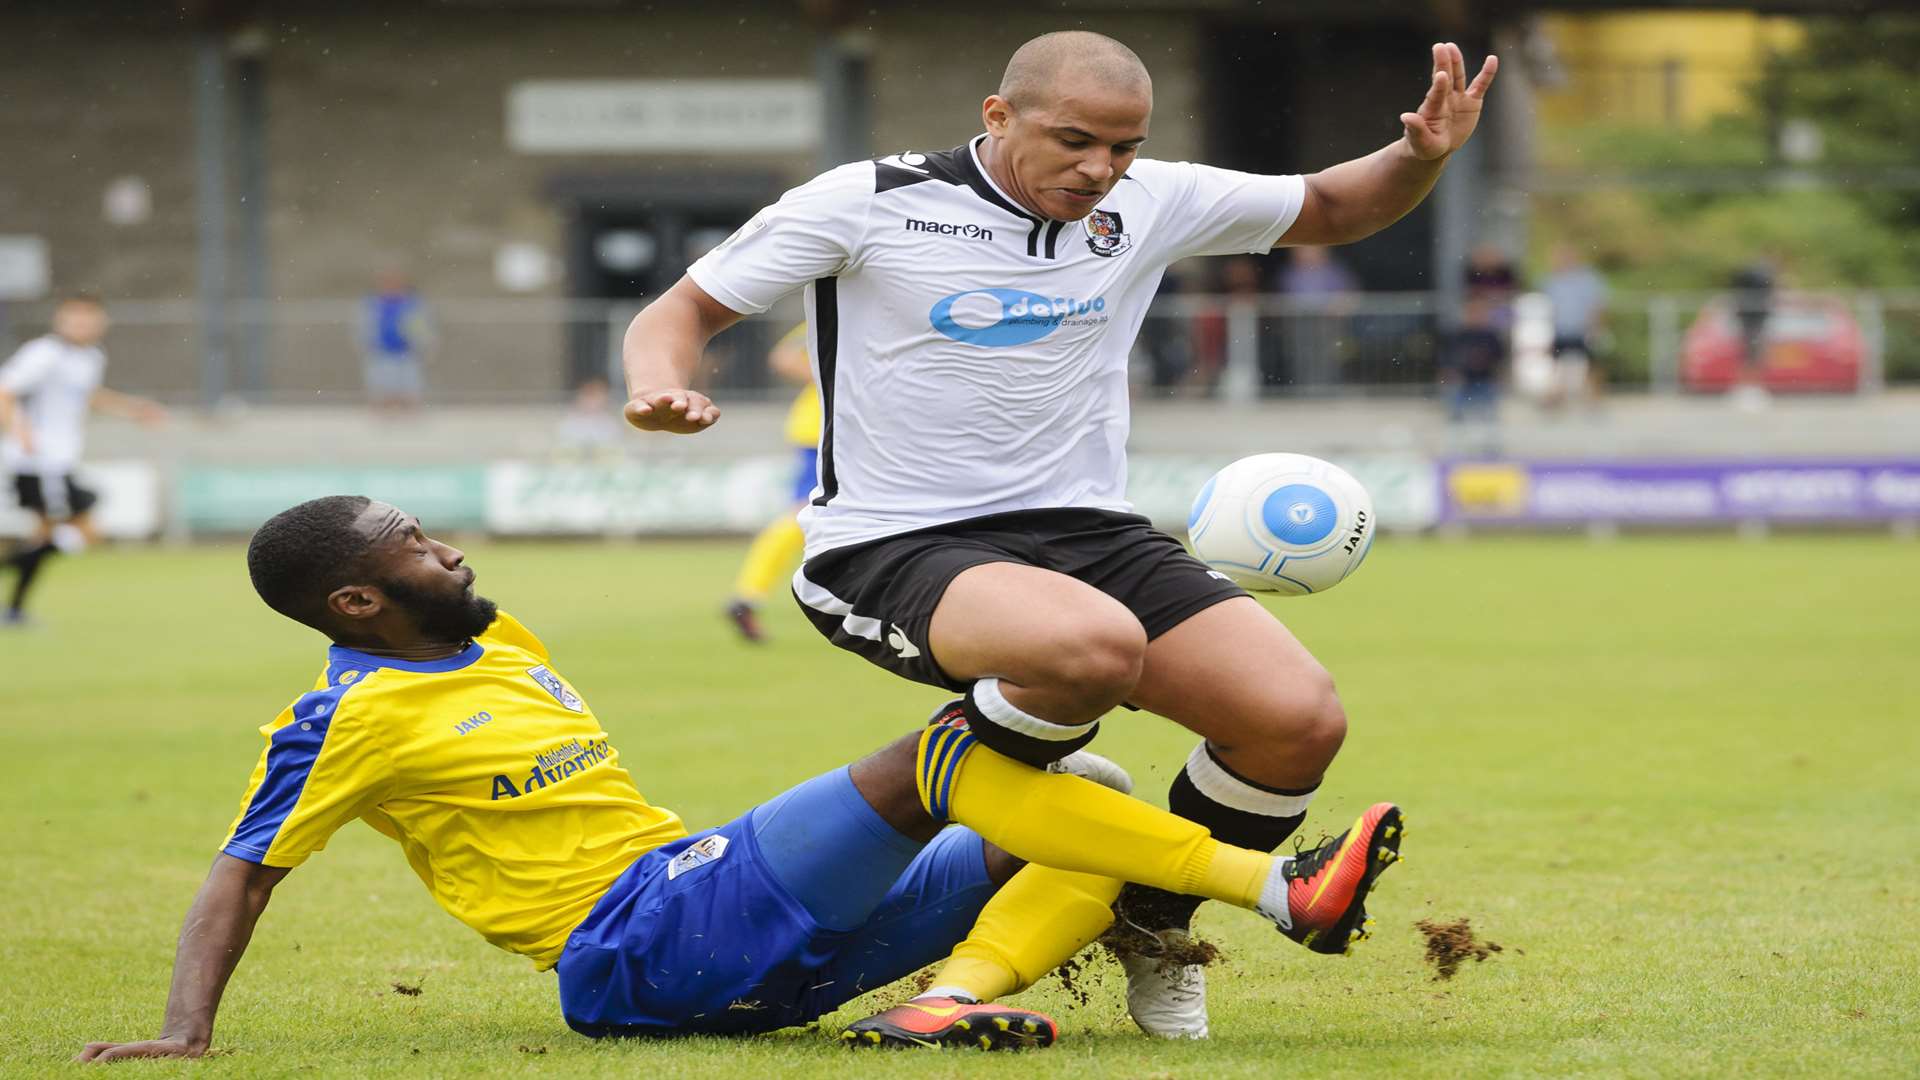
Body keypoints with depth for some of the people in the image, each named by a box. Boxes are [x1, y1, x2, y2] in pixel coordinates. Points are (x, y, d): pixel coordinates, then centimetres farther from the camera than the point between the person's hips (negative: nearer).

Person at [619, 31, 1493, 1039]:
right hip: (891, 550, -6)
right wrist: (660, 389, -24)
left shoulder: (1153, 204, 5)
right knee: (1096, 644, -39)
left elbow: (1332, 209, 19)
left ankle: (1151, 931, 14)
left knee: (1300, 720, -14)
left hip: (1084, 530, 6)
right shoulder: (865, 203, -8)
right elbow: (682, 311, -1)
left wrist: (1421, 154, -3)